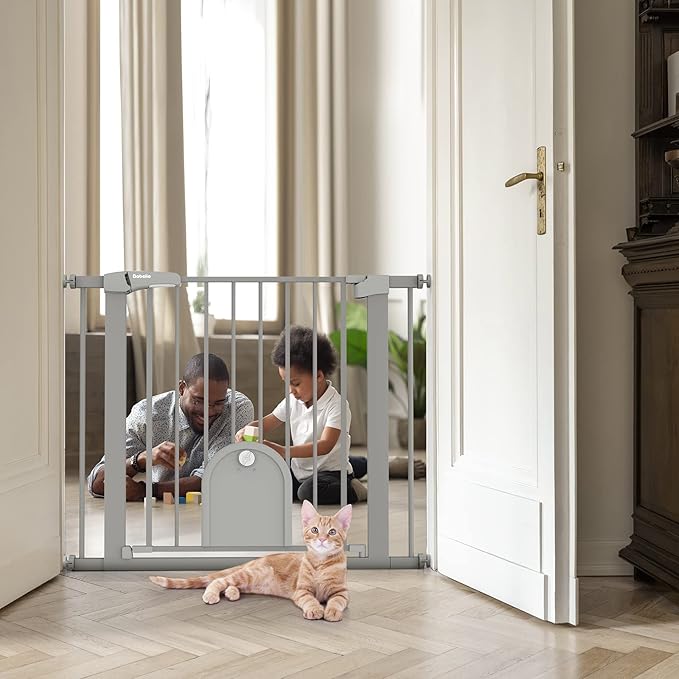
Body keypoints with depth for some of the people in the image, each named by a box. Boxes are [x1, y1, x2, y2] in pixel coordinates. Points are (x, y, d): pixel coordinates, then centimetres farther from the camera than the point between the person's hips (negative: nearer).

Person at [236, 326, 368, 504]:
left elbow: (325, 446, -31)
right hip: (298, 469, 9)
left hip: (330, 471, -8)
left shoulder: (336, 405, -20)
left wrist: (284, 451, -41)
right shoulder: (293, 400, 2)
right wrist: (247, 430, -14)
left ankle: (351, 489, -5)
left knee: (309, 492, -35)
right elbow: (267, 423, 10)